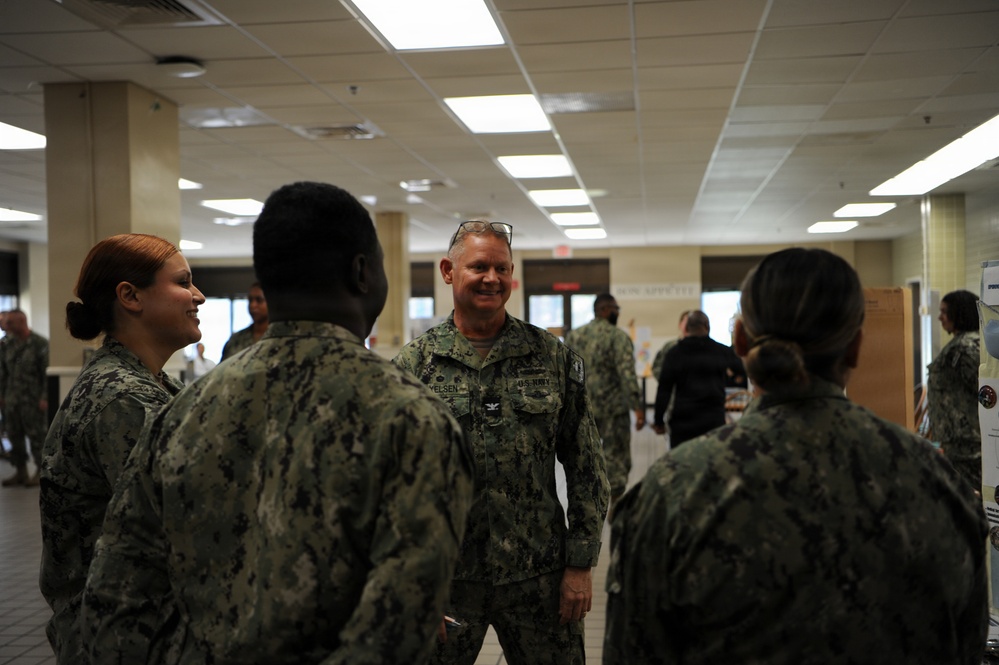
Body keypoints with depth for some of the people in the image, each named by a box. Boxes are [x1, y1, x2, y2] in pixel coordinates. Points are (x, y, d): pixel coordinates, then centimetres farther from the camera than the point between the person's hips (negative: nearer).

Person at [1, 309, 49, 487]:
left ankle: (40, 472, 9)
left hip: (33, 401, -7)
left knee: (37, 437, -1)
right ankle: (21, 472, 19)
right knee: (14, 436, 9)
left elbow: (48, 372, -12)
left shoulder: (40, 344, -9)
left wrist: (45, 397, -16)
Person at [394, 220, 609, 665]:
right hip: (443, 578, 0)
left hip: (538, 576, 1)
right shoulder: (414, 365, -1)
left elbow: (586, 467, 3)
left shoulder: (553, 357, 1)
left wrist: (580, 564, -1)